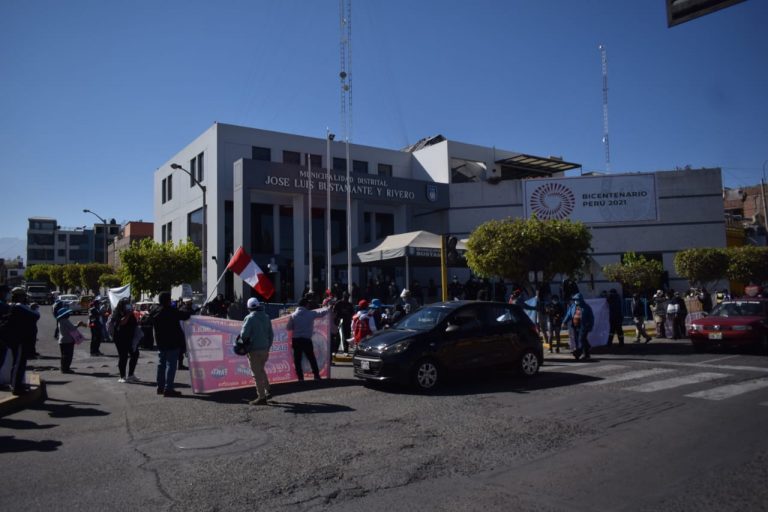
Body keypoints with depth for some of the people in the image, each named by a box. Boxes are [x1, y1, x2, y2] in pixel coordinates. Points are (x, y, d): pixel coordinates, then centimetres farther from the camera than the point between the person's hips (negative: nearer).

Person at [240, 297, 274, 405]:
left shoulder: (250, 318, -12)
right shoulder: (266, 317, 10)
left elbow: (244, 334, -18)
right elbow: (271, 334, 13)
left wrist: (244, 344, 1)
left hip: (254, 350, -7)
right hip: (265, 349, 7)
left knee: (257, 374, 0)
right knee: (261, 370, 23)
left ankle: (261, 397, 4)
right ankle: (267, 391, 25)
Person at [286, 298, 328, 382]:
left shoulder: (293, 315, -1)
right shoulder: (311, 313, -3)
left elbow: (288, 328, 2)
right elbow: (321, 313, 12)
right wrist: (328, 309, 31)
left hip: (296, 340, 0)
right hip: (306, 339, 0)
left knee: (297, 359, 7)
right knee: (311, 358, 13)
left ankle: (300, 377, 5)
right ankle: (316, 375, 17)